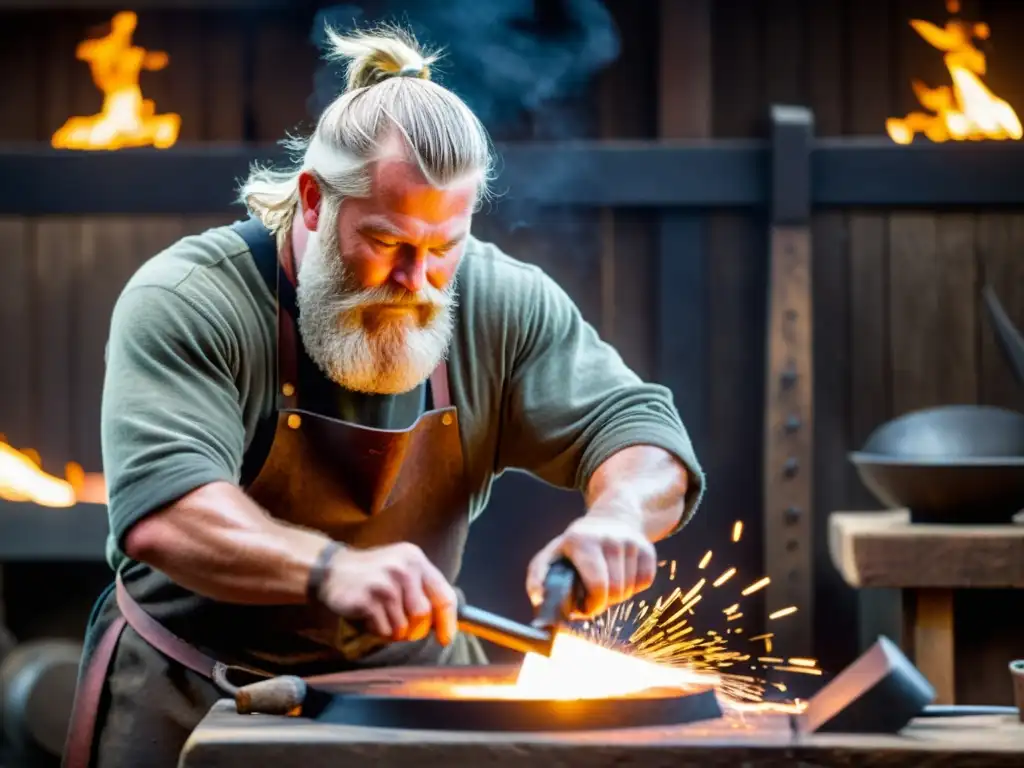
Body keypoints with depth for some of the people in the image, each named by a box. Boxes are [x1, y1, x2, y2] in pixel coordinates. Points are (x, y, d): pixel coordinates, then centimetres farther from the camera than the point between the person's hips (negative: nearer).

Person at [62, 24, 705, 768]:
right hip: (195, 698, -3)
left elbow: (637, 425, -6)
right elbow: (160, 511, -30)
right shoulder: (185, 304, -19)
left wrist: (619, 516, -30)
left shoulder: (502, 303, -5)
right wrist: (330, 571, -48)